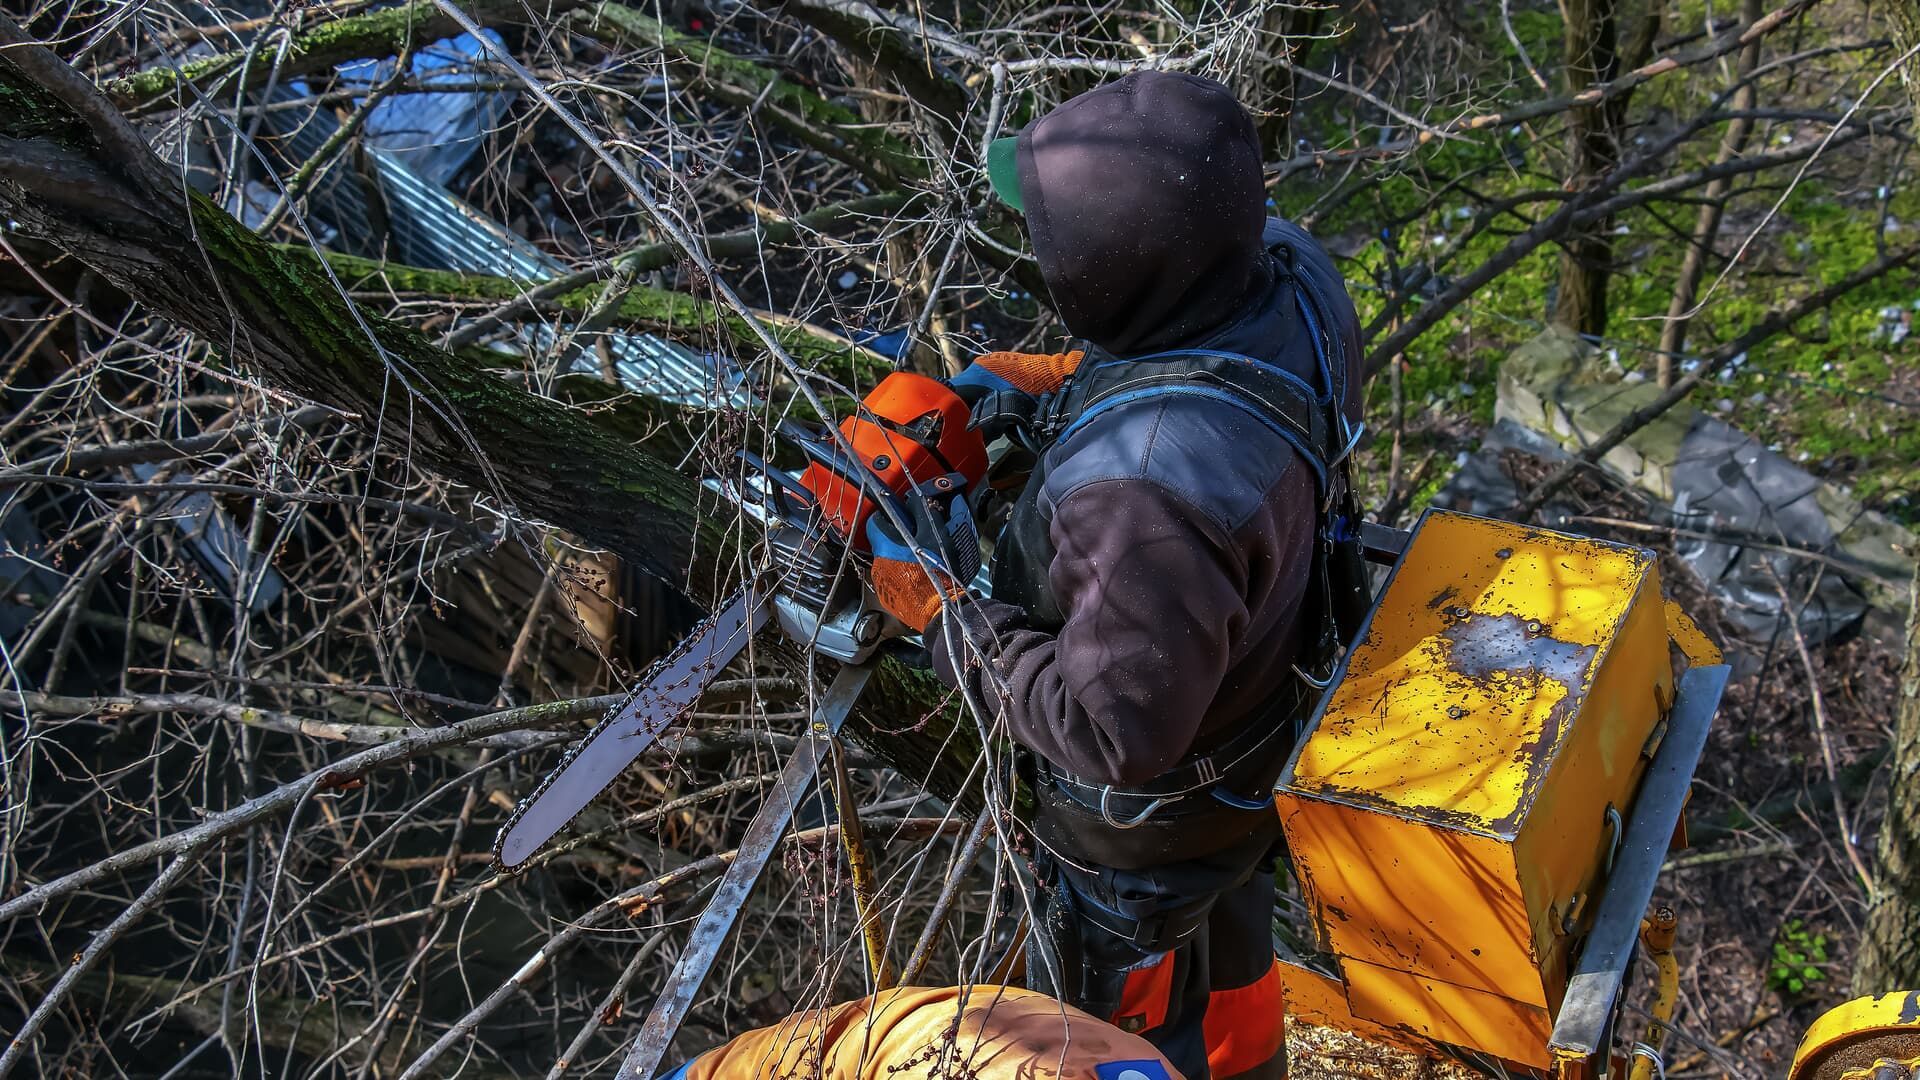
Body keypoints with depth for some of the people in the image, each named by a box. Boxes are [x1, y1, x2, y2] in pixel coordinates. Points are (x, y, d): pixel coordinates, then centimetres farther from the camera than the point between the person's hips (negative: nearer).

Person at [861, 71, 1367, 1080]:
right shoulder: (1288, 267, -20)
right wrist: (1041, 379, -5)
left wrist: (939, 605, -23)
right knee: (1222, 942, 37)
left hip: (1153, 813, -8)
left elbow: (1114, 731, -34)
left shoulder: (1147, 487, -45)